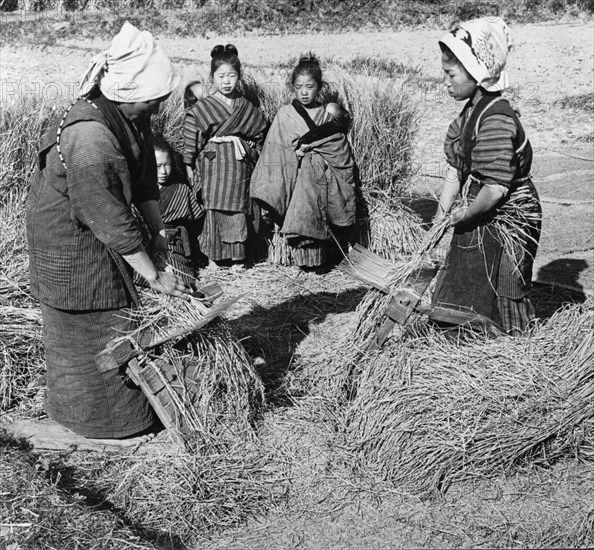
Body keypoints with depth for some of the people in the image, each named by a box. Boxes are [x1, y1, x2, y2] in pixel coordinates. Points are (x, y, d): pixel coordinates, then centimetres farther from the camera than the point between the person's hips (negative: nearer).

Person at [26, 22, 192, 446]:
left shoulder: (130, 116, -7)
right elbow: (112, 221, -31)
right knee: (90, 329, 4)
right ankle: (101, 423, 22)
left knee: (113, 315, 18)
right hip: (68, 239, -8)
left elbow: (145, 176, 6)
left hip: (96, 233, 9)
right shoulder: (90, 138, -34)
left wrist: (158, 232, 1)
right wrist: (155, 276, -24)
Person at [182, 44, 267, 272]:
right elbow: (190, 137, -1)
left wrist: (253, 152, 10)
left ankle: (237, 255, 18)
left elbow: (260, 129, 18)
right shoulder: (200, 108, -3)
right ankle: (213, 257, 10)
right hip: (213, 163, -3)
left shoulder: (245, 106, 7)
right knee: (214, 209, -1)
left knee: (239, 209, 6)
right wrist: (189, 166, -1)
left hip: (240, 166, 3)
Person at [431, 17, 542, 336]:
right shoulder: (471, 111, 5)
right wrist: (440, 217, 2)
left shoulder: (496, 120, -25)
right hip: (480, 224, 10)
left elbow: (496, 188, -29)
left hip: (505, 221, -9)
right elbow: (455, 171, 7)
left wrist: (463, 215, -14)